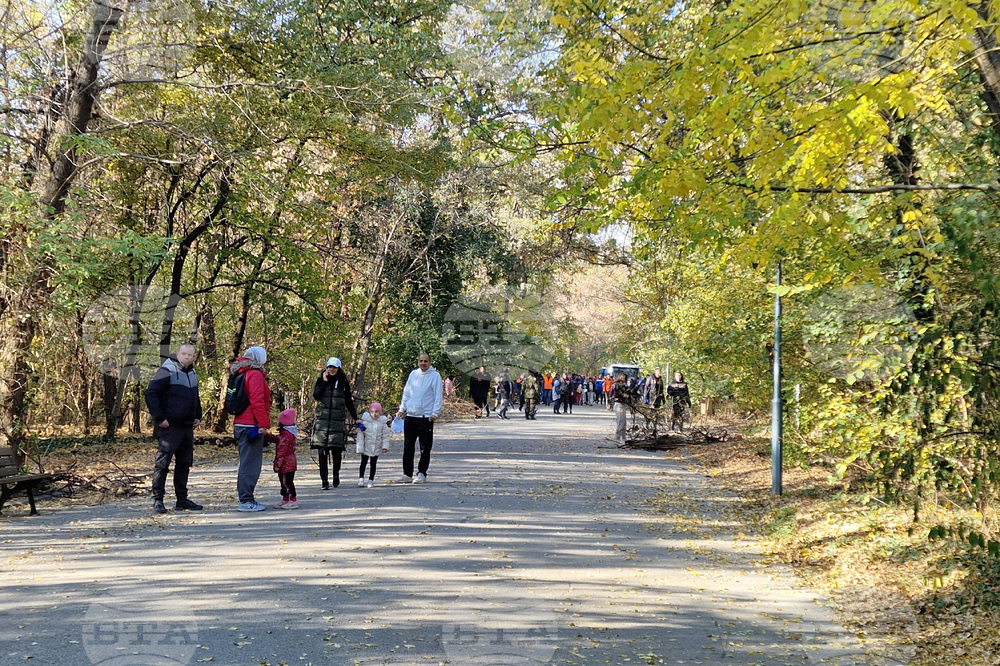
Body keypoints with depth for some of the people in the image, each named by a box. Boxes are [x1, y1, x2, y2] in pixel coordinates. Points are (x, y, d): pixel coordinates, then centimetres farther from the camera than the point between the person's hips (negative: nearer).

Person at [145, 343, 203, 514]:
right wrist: (159, 418, -17)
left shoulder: (192, 374, 15)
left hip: (187, 427, 8)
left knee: (185, 463, 12)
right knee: (162, 463, -4)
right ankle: (157, 500, 1)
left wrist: (198, 416, 18)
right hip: (169, 427, -8)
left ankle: (182, 500, 20)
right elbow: (151, 394, -14)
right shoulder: (167, 371, -10)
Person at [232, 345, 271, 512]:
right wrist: (263, 424, -18)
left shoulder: (242, 374, 19)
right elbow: (257, 401, -19)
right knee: (251, 464, -7)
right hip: (252, 425, -10)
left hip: (241, 425, 10)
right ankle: (246, 501, -6)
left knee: (248, 463, 14)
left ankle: (246, 498, 19)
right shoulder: (255, 374, -10)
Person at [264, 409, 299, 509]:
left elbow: (282, 451, -23)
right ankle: (285, 500, 26)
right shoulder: (288, 433, 11)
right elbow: (276, 439, 24)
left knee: (287, 482, -4)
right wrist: (265, 436, 25)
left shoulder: (285, 435, -21)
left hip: (286, 463, -11)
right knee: (284, 482, 18)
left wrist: (278, 464, -20)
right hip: (290, 463, 11)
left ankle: (293, 501, 0)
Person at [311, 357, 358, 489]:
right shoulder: (321, 380, 8)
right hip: (322, 419, 0)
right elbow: (316, 396, -7)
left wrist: (355, 418, 14)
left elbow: (348, 402, 16)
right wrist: (324, 382, -10)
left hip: (338, 420, 0)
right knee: (322, 451, -5)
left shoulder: (343, 382, 9)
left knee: (337, 450, -2)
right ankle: (324, 480, -1)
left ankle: (336, 474, 22)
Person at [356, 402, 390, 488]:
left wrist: (385, 446, -7)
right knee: (364, 462, 5)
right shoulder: (365, 421, -9)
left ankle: (371, 480, 16)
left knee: (373, 463, 8)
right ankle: (361, 478, 15)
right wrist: (360, 448, -10)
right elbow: (360, 435, -7)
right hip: (366, 446, -1)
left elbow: (386, 435, 1)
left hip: (377, 447, 1)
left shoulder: (383, 422, -5)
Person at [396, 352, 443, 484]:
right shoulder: (413, 374, 11)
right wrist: (402, 409, 12)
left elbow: (438, 396, -6)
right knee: (408, 447, 7)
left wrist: (435, 413, -15)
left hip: (426, 418, -4)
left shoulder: (435, 376, -3)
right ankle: (407, 473, 13)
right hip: (410, 416, 5)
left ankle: (421, 474, 11)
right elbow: (406, 393, 17)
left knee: (425, 448, 2)